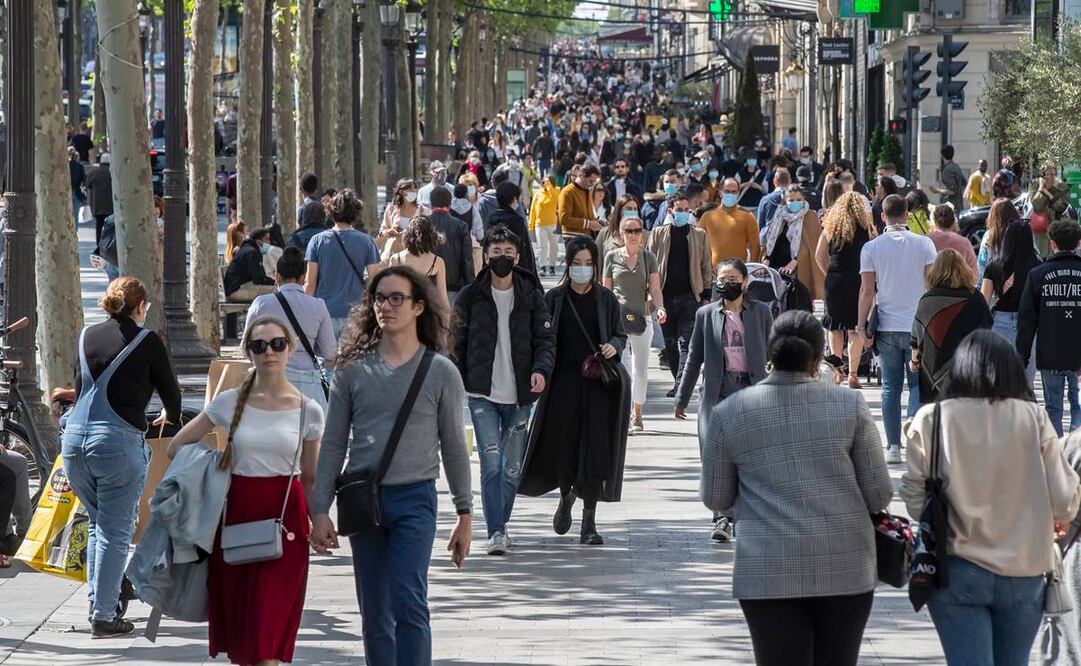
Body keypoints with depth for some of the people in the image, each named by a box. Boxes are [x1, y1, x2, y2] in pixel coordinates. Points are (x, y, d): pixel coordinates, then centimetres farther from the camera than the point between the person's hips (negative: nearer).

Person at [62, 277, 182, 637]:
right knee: (115, 531, 0)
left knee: (97, 523, 21)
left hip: (74, 437, 5)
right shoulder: (146, 341, 1)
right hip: (118, 441, -5)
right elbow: (169, 389, 10)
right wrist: (170, 416, 33)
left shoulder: (87, 336, 15)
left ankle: (96, 603, 20)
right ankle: (104, 617, -1)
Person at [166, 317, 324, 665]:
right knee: (237, 618, 5)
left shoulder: (308, 411, 1)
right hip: (237, 514, 2)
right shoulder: (230, 403, 2)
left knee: (269, 623, -8)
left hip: (285, 517, -2)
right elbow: (177, 446, 11)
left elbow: (311, 479, 8)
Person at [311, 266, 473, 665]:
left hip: (414, 497, -3)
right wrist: (320, 511, 3)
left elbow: (454, 448, 7)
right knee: (374, 614, 7)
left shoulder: (441, 372, 2)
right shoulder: (352, 370, 6)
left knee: (408, 602, -15)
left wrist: (465, 515, 6)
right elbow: (333, 445, 8)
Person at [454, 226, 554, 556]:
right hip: (482, 393, -2)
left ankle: (500, 524, 27)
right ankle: (496, 531, -13)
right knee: (491, 462, -13)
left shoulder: (531, 295, 4)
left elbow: (545, 339, 2)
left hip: (519, 395, 2)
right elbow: (457, 342, 6)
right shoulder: (471, 296, 3)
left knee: (513, 467, 8)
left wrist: (541, 369, -17)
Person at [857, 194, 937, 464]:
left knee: (891, 387, 7)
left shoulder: (871, 248, -1)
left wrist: (861, 326, 3)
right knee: (918, 385, 6)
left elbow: (867, 291, -2)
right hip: (918, 326, -1)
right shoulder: (924, 244, -2)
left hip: (887, 328, 1)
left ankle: (893, 446, 7)